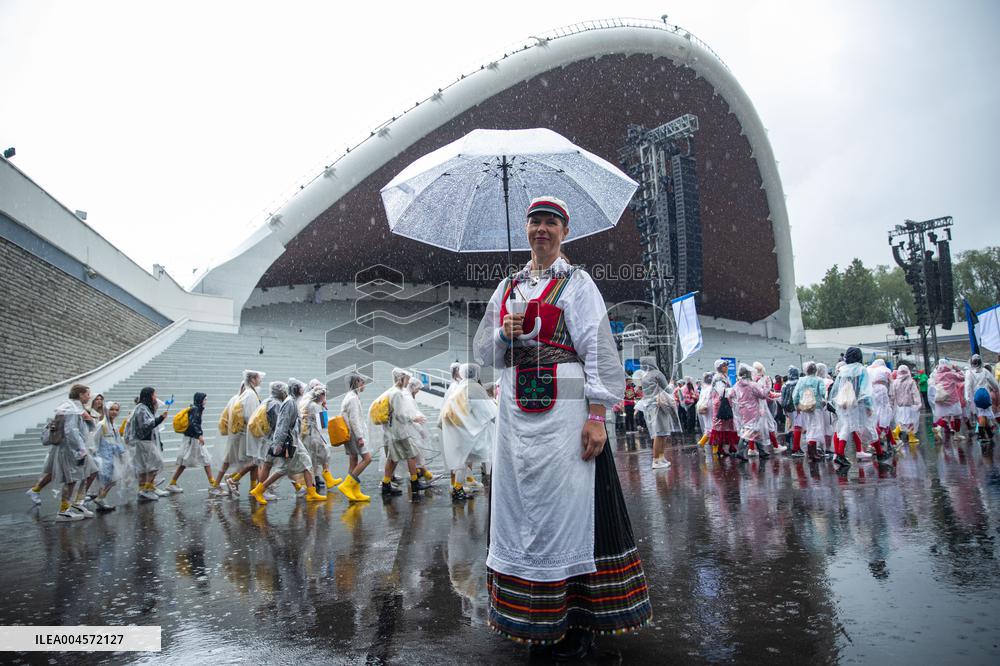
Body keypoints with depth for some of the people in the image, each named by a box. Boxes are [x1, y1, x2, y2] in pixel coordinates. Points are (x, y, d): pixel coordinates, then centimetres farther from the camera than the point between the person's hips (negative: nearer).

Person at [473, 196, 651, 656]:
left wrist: (596, 415, -14)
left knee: (568, 506, -2)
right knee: (520, 506, 7)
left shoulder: (577, 283, 2)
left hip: (564, 409, -5)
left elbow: (599, 351, -6)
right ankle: (536, 619, 21)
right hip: (516, 409, 5)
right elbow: (484, 351, 17)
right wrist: (504, 333, -4)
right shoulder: (508, 287, 16)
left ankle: (578, 620, 12)